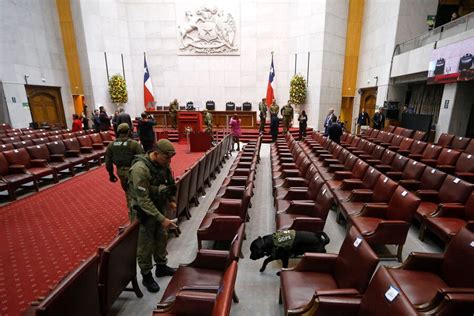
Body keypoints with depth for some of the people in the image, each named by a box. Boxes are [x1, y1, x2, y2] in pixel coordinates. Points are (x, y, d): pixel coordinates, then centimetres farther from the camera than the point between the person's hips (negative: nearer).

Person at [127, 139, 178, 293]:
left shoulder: (163, 163, -8)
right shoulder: (140, 169, -31)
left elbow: (169, 182, 11)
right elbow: (143, 200, -29)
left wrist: (172, 200, 0)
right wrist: (162, 219, -30)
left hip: (160, 206, 7)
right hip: (143, 211, -7)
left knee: (162, 238, 20)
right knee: (145, 245, 9)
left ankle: (161, 266, 42)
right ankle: (146, 276, 31)